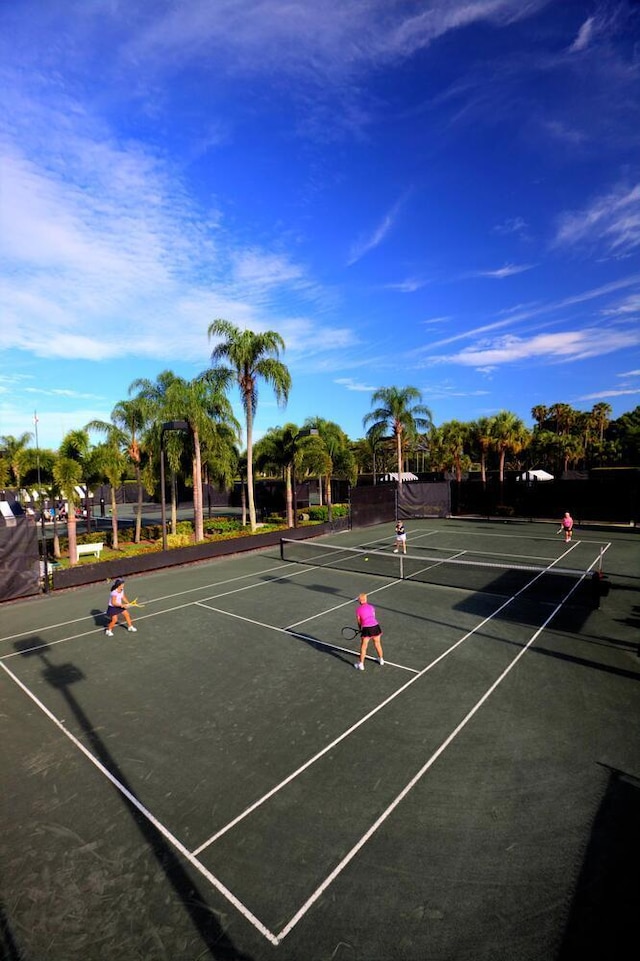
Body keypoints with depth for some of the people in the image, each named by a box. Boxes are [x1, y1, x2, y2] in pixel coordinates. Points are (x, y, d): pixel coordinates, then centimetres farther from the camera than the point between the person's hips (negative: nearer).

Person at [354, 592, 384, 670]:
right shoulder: (371, 607, 12)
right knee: (378, 644, 22)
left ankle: (361, 664, 15)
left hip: (366, 628, -3)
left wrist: (361, 629, 28)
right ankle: (381, 660, 40)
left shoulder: (358, 609, 5)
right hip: (375, 626, 3)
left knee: (363, 647, 10)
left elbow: (359, 622, 10)